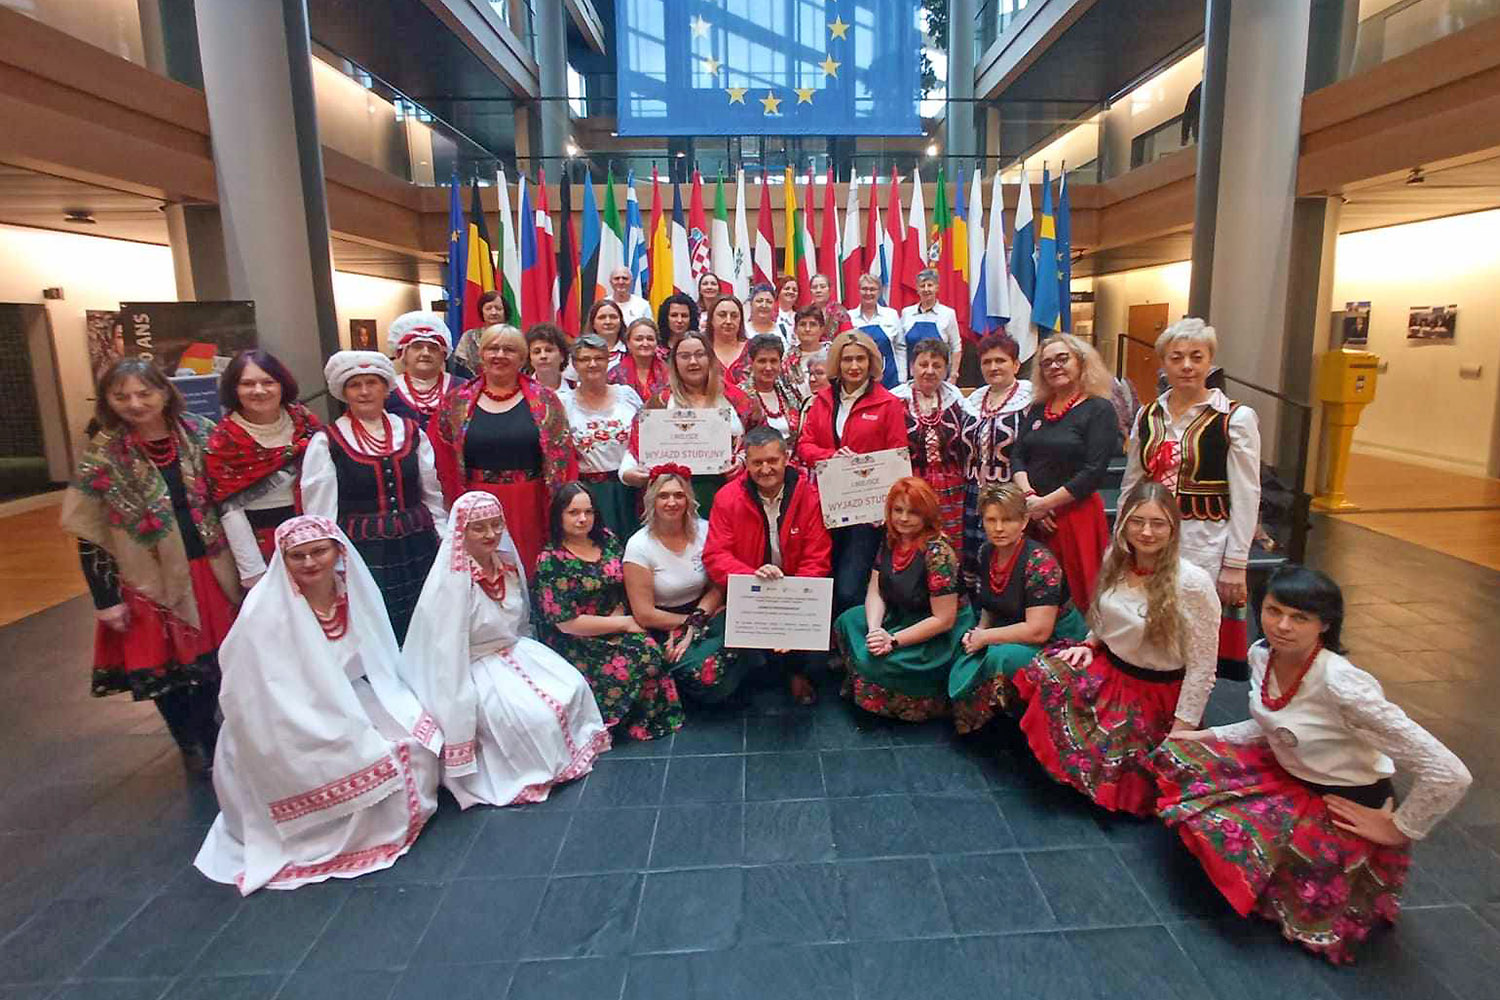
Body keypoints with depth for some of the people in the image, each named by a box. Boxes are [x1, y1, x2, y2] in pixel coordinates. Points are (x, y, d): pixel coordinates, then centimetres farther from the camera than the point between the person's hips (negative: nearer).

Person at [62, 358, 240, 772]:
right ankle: (192, 743, 34)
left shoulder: (200, 433, -3)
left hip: (212, 569, 2)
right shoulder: (102, 456, -8)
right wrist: (106, 599, -6)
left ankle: (208, 732, 39)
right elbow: (89, 536, -5)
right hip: (154, 579, -2)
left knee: (217, 657, 13)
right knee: (164, 667, 10)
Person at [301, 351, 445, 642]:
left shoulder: (412, 432, 8)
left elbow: (433, 496, 13)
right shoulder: (326, 442, -1)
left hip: (418, 551, 3)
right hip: (362, 553, -3)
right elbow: (319, 512, 0)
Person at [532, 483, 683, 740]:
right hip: (575, 645, -5)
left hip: (613, 630, 5)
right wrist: (624, 623, -12)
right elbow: (566, 622, -13)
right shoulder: (550, 561, -10)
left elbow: (628, 587, 11)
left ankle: (651, 718, -2)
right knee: (623, 670, -26)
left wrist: (618, 613, -11)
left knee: (650, 650, -21)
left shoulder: (607, 540, 6)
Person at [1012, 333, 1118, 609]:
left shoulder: (1099, 409, -3)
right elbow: (1017, 456, 8)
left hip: (1075, 513, -5)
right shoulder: (1036, 410, 14)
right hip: (1033, 516, 5)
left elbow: (1094, 472, -12)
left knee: (1079, 592, -1)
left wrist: (1044, 503, -14)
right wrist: (1028, 496, -10)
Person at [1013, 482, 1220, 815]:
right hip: (1106, 671, 5)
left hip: (1155, 694, -5)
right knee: (1042, 681, -21)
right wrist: (1090, 644, -3)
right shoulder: (1117, 560, 0)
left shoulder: (1193, 583, -18)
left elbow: (1201, 668, -14)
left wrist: (1178, 737, -14)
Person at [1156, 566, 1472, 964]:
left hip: (1345, 808, -6)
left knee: (1225, 831, -17)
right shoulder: (1261, 654, -9)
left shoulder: (1341, 684, -32)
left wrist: (1399, 830, -16)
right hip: (1287, 777, 7)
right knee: (1181, 759, -4)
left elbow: (1450, 775, -30)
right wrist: (1205, 737, 3)